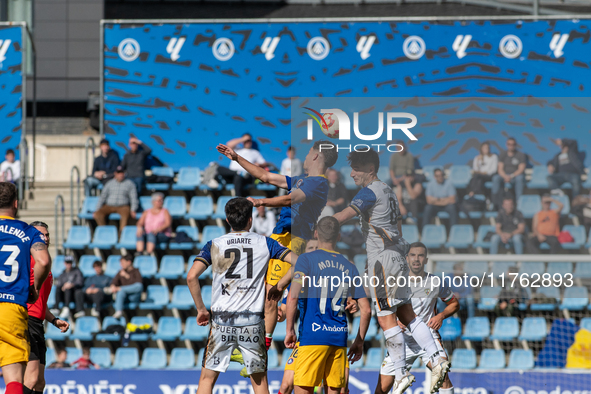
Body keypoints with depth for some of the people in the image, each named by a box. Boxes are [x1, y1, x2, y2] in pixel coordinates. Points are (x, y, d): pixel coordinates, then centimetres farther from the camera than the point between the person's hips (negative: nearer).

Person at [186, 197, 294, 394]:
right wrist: (280, 286, 12)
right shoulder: (264, 243, 5)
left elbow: (191, 277, -7)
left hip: (222, 321, 0)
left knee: (207, 378, 7)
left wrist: (201, 309, 4)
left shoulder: (214, 245, 4)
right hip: (253, 320, 0)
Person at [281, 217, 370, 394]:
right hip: (340, 337, 4)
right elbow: (366, 310, 10)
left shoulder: (306, 259, 0)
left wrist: (289, 330, -8)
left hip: (313, 336, -4)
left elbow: (292, 297, -14)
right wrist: (359, 341, 19)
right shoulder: (349, 266, 12)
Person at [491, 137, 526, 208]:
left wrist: (511, 176, -21)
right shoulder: (503, 155, 11)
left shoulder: (521, 155, 2)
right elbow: (500, 169, 2)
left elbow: (521, 169, -7)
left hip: (516, 176, -2)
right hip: (504, 175, 2)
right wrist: (505, 176, -20)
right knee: (496, 178, -31)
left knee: (519, 178, -38)